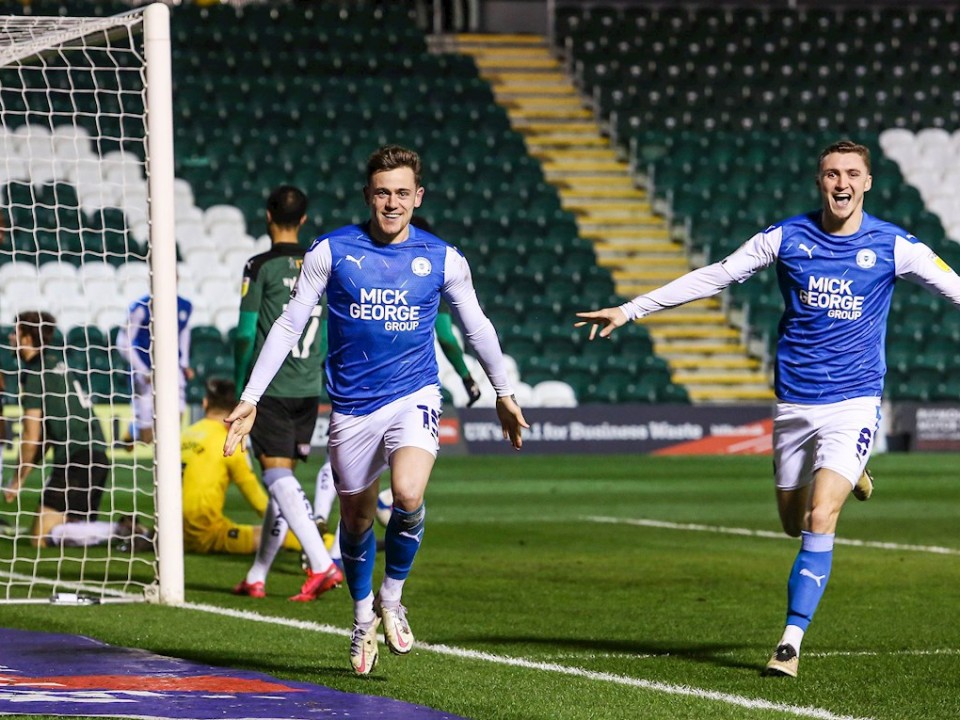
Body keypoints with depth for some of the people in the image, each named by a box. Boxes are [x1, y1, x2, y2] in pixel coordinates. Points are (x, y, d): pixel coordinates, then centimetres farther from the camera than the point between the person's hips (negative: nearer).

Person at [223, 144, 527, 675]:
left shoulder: (442, 259, 0)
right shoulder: (331, 251, -4)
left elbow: (476, 328, 15)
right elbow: (289, 325, 1)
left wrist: (504, 394, 22)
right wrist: (250, 400, -3)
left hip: (413, 397, -1)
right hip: (352, 407, 1)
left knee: (408, 495, -26)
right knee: (356, 518, 11)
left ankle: (392, 597, 0)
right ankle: (363, 616, 38)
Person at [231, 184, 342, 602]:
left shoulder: (261, 267, -7)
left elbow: (245, 334, -8)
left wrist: (241, 388, 1)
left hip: (269, 390, -6)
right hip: (307, 392, 6)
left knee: (279, 477, -8)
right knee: (282, 478, 11)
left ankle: (322, 565, -22)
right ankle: (256, 576, 18)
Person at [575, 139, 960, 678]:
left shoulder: (892, 245, -4)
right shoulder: (786, 238, 0)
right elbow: (713, 278, 3)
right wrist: (629, 310, 2)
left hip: (854, 402, -3)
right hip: (794, 404, 3)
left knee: (820, 520, -18)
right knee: (794, 524, 13)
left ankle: (792, 642, -12)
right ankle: (847, 477, 47)